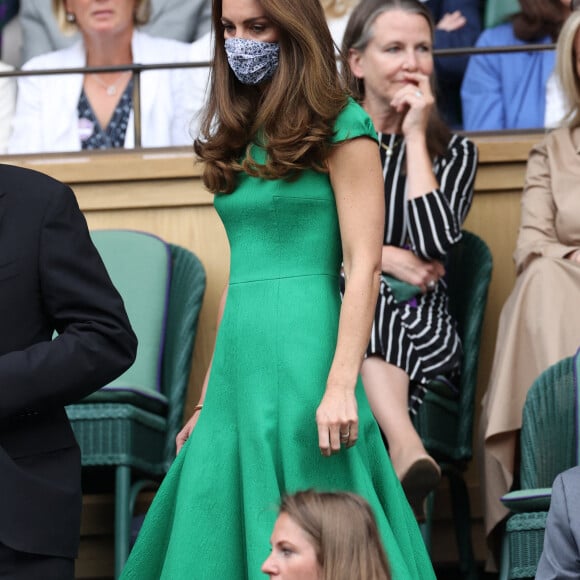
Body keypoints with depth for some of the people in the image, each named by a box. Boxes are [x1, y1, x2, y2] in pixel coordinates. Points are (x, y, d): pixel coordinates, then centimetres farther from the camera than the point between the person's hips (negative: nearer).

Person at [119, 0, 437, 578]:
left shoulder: (341, 128, -4)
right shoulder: (241, 134, 17)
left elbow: (363, 267, -10)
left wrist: (341, 385, -19)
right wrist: (209, 393, 16)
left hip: (302, 354, -7)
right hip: (239, 361, 7)